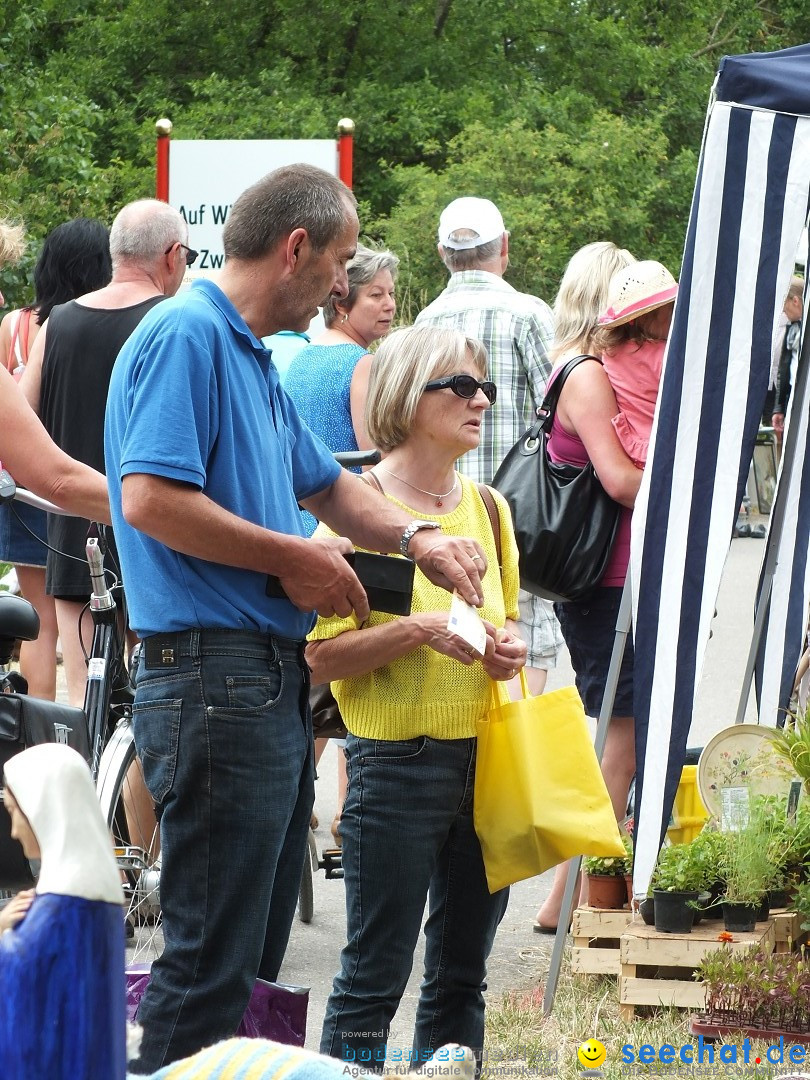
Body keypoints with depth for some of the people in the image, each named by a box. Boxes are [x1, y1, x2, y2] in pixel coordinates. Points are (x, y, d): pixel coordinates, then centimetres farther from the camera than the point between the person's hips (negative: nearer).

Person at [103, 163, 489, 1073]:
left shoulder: (251, 357, 19)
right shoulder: (188, 335, -12)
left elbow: (325, 485, 32)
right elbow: (150, 500, -24)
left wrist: (416, 537, 13)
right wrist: (294, 559, -13)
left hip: (273, 682, 11)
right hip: (214, 680, -11)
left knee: (254, 957, 14)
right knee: (211, 962, -9)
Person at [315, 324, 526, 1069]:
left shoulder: (487, 508, 12)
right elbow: (321, 657, -11)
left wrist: (509, 647, 3)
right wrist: (416, 630, -23)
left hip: (487, 757, 6)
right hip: (397, 762, -6)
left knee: (462, 977, 11)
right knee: (375, 978, -4)